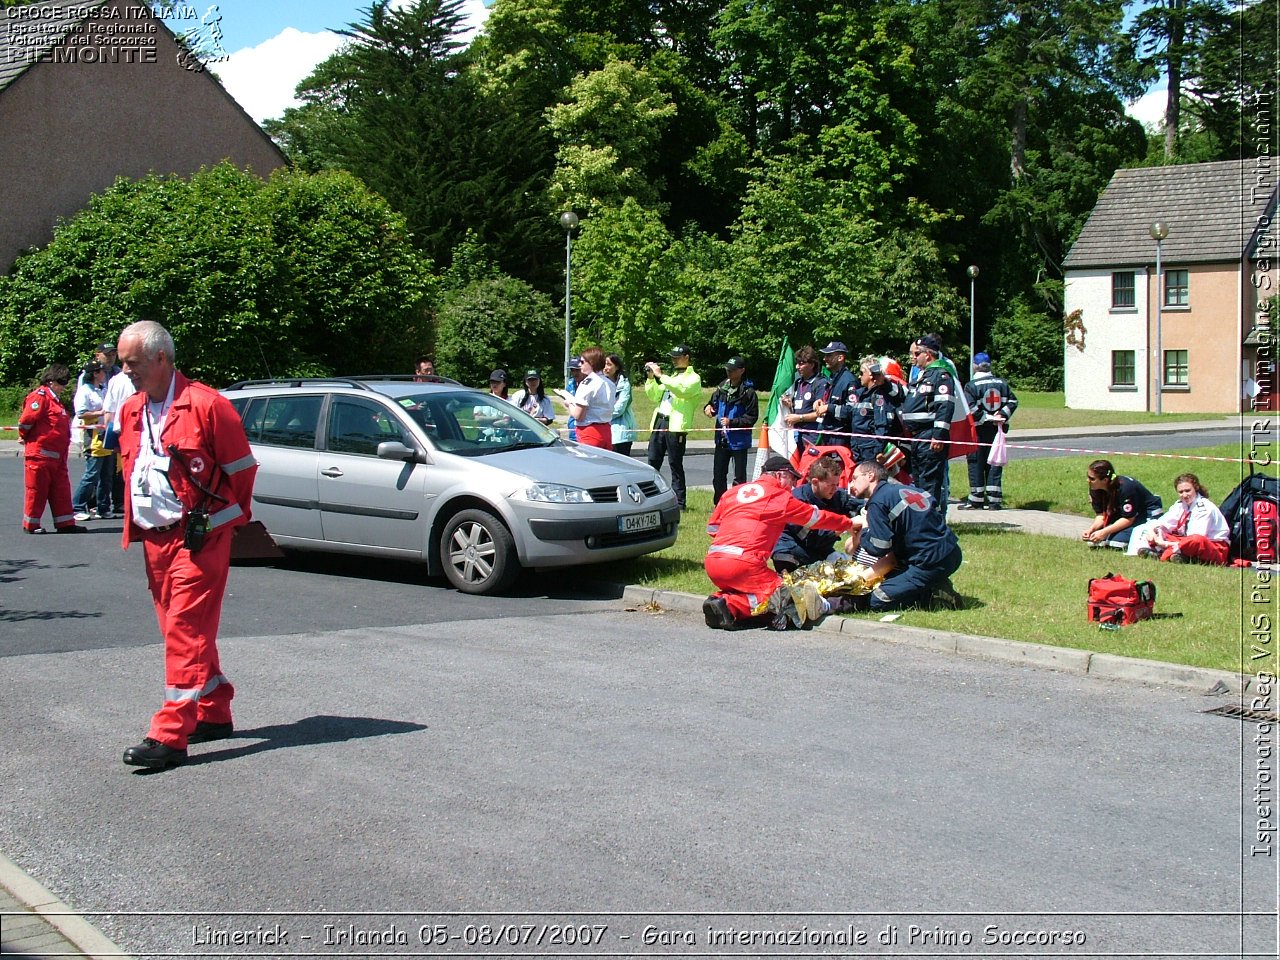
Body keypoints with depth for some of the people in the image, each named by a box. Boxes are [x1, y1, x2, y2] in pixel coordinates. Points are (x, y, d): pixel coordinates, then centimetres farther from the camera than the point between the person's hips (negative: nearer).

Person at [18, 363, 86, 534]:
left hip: (57, 456, 9)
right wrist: (24, 437, -2)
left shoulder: (55, 399, 20)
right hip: (40, 454, -9)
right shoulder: (40, 396, -11)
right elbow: (26, 420, -17)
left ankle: (65, 523, 12)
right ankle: (30, 525, 8)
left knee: (61, 489, 8)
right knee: (37, 490, -1)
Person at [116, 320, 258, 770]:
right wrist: (136, 521, 17)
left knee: (186, 631, -9)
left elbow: (242, 468, -5)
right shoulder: (131, 411, 13)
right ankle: (214, 715, 26)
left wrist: (219, 519, 2)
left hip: (198, 538, -8)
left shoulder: (206, 405, -11)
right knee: (181, 629, 13)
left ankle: (170, 736, -12)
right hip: (154, 538, 8)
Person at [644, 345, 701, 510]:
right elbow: (654, 396, 23)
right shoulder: (671, 377, 25)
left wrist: (660, 375, -19)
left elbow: (682, 389, -20)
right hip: (659, 421, 7)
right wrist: (650, 378, 8)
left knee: (675, 464, -4)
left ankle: (679, 502, 1)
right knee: (653, 461, 5)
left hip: (676, 425, -7)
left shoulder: (694, 378, 1)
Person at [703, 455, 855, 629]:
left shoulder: (733, 492, 21)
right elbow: (817, 517, 18)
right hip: (743, 562, -7)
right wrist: (849, 524, 32)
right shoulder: (781, 498, 7)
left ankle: (718, 600, -2)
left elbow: (712, 527, 24)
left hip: (712, 561, 7)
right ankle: (728, 606, -17)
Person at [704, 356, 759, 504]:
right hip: (722, 439, 6)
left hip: (739, 441, -6)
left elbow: (752, 417, -14)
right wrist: (709, 407, -7)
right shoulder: (722, 388, 4)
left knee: (739, 478, 3)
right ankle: (719, 505, 27)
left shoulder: (748, 392, -14)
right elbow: (714, 402, 16)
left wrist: (732, 422, -20)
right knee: (718, 475, 14)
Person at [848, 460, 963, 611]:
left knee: (878, 601, -6)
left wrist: (864, 528, 5)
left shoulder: (878, 503, -9)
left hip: (932, 562, -9)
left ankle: (938, 598, -9)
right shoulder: (903, 489, 18)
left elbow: (878, 548, -15)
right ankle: (937, 588, 9)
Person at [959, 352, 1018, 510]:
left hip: (979, 430, -5)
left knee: (976, 463, 3)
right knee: (994, 463, 8)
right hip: (998, 430, 5)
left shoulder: (971, 386, -10)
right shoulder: (1002, 383, 7)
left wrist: (987, 418, -10)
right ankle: (994, 500, 6)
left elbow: (971, 409, -17)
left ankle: (976, 500, 4)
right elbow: (1013, 401, 4)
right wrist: (1001, 415, -3)